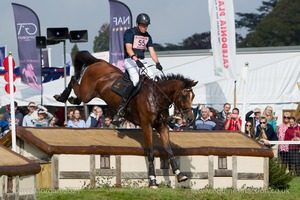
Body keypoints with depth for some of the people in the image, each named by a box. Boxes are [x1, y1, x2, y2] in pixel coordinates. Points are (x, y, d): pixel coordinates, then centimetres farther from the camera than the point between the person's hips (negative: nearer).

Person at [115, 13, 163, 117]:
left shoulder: (147, 36, 16)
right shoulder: (130, 33, -5)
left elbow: (152, 51, 10)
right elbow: (129, 49, -18)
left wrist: (157, 63, -8)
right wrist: (136, 60, -33)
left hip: (141, 61, 7)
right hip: (130, 60, -7)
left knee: (152, 79, -14)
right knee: (135, 80, -29)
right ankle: (122, 104, -26)